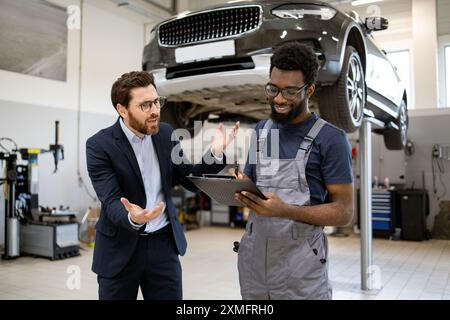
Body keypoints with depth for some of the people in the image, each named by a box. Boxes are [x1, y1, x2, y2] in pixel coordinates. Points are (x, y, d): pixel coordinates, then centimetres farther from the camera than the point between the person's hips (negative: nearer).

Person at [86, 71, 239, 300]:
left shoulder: (165, 133, 0)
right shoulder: (99, 145, -13)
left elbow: (190, 180, 2)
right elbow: (111, 202, -20)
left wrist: (214, 154, -14)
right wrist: (132, 219, -41)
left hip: (163, 243, 4)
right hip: (120, 248, -3)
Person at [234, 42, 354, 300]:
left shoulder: (330, 139, -9)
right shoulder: (261, 131, 8)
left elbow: (344, 211, -10)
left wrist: (285, 210, -24)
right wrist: (241, 189, -8)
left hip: (300, 266, -5)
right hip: (253, 257, 5)